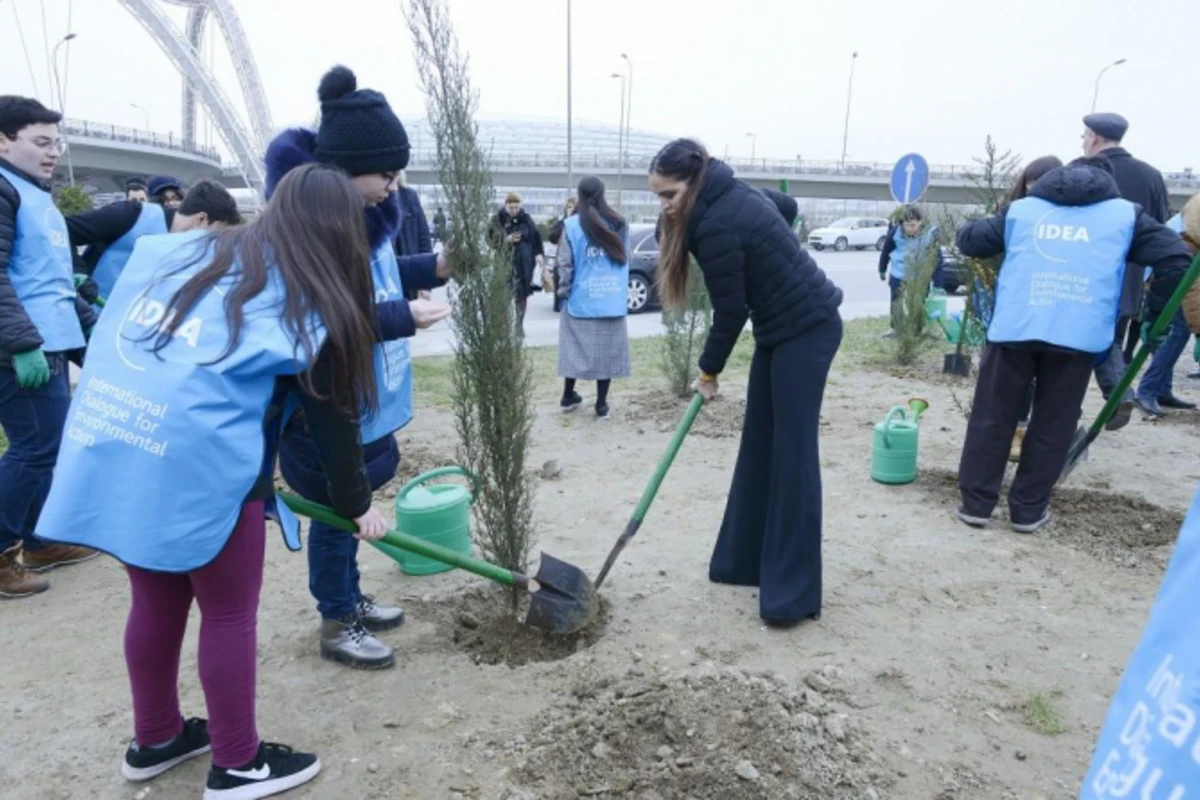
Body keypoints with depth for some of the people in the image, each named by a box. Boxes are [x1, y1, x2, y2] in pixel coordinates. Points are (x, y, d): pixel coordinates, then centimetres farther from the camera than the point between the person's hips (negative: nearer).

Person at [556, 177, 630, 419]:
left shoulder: (572, 225, -8)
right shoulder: (620, 224, 2)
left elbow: (565, 264, -6)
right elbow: (625, 259, 9)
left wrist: (563, 291, 3)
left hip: (581, 299, -1)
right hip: (612, 301, 2)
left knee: (575, 348, 11)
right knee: (606, 350, 6)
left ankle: (568, 397, 23)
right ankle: (601, 404, 10)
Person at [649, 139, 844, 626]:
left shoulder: (717, 225, -22)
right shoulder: (732, 197, 6)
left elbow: (730, 310, -16)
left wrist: (710, 371, -2)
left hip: (806, 331, -10)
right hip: (782, 329, 10)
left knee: (792, 455, -9)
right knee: (759, 448, 12)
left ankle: (794, 593, -1)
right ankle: (746, 562, 23)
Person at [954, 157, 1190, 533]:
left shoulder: (1021, 209, 18)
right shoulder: (1125, 214, 15)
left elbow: (970, 240, 19)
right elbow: (1176, 258, 8)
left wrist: (970, 229, 42)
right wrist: (1154, 311, 17)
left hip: (1014, 329, 1)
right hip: (1078, 335, -1)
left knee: (991, 418, 9)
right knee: (1052, 426, 10)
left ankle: (976, 502, 12)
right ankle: (1028, 509, 16)